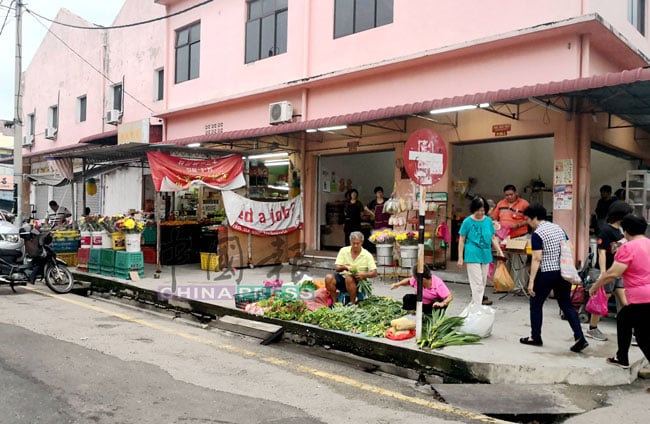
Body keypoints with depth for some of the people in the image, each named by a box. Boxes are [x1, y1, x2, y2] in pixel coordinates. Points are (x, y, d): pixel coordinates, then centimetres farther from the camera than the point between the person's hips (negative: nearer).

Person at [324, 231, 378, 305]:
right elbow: (337, 268, -3)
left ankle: (353, 303, -20)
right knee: (329, 277, -25)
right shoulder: (343, 251, 1)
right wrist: (343, 267, -26)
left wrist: (364, 275, -30)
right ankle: (334, 302, -12)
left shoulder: (367, 255, -5)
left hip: (358, 282, -3)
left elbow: (374, 273, -9)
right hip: (343, 277, 3)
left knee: (349, 278, -36)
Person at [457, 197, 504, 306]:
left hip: (485, 255, 5)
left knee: (483, 283, 12)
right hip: (473, 256, -5)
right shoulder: (467, 222, -6)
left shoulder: (488, 221, 5)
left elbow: (493, 238, 12)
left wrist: (499, 251, 2)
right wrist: (460, 258, -4)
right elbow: (461, 240, -2)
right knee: (477, 283, -9)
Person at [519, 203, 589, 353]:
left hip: (546, 274, -7)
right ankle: (580, 337, 2)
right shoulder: (558, 228, 9)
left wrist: (531, 281, -17)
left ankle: (535, 337, 17)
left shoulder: (537, 234, -13)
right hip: (563, 273, 7)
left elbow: (537, 259, -18)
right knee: (566, 305, 11)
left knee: (535, 304, 10)